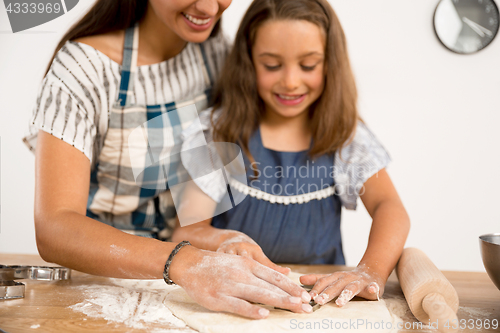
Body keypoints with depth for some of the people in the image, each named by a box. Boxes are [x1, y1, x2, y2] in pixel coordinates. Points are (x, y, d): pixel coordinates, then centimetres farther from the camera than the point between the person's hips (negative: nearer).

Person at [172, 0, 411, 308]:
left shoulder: (347, 137, -2)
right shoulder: (217, 132, -5)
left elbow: (390, 208, -15)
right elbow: (187, 230, -8)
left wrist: (371, 271, -36)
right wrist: (224, 241, -33)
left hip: (321, 291, 1)